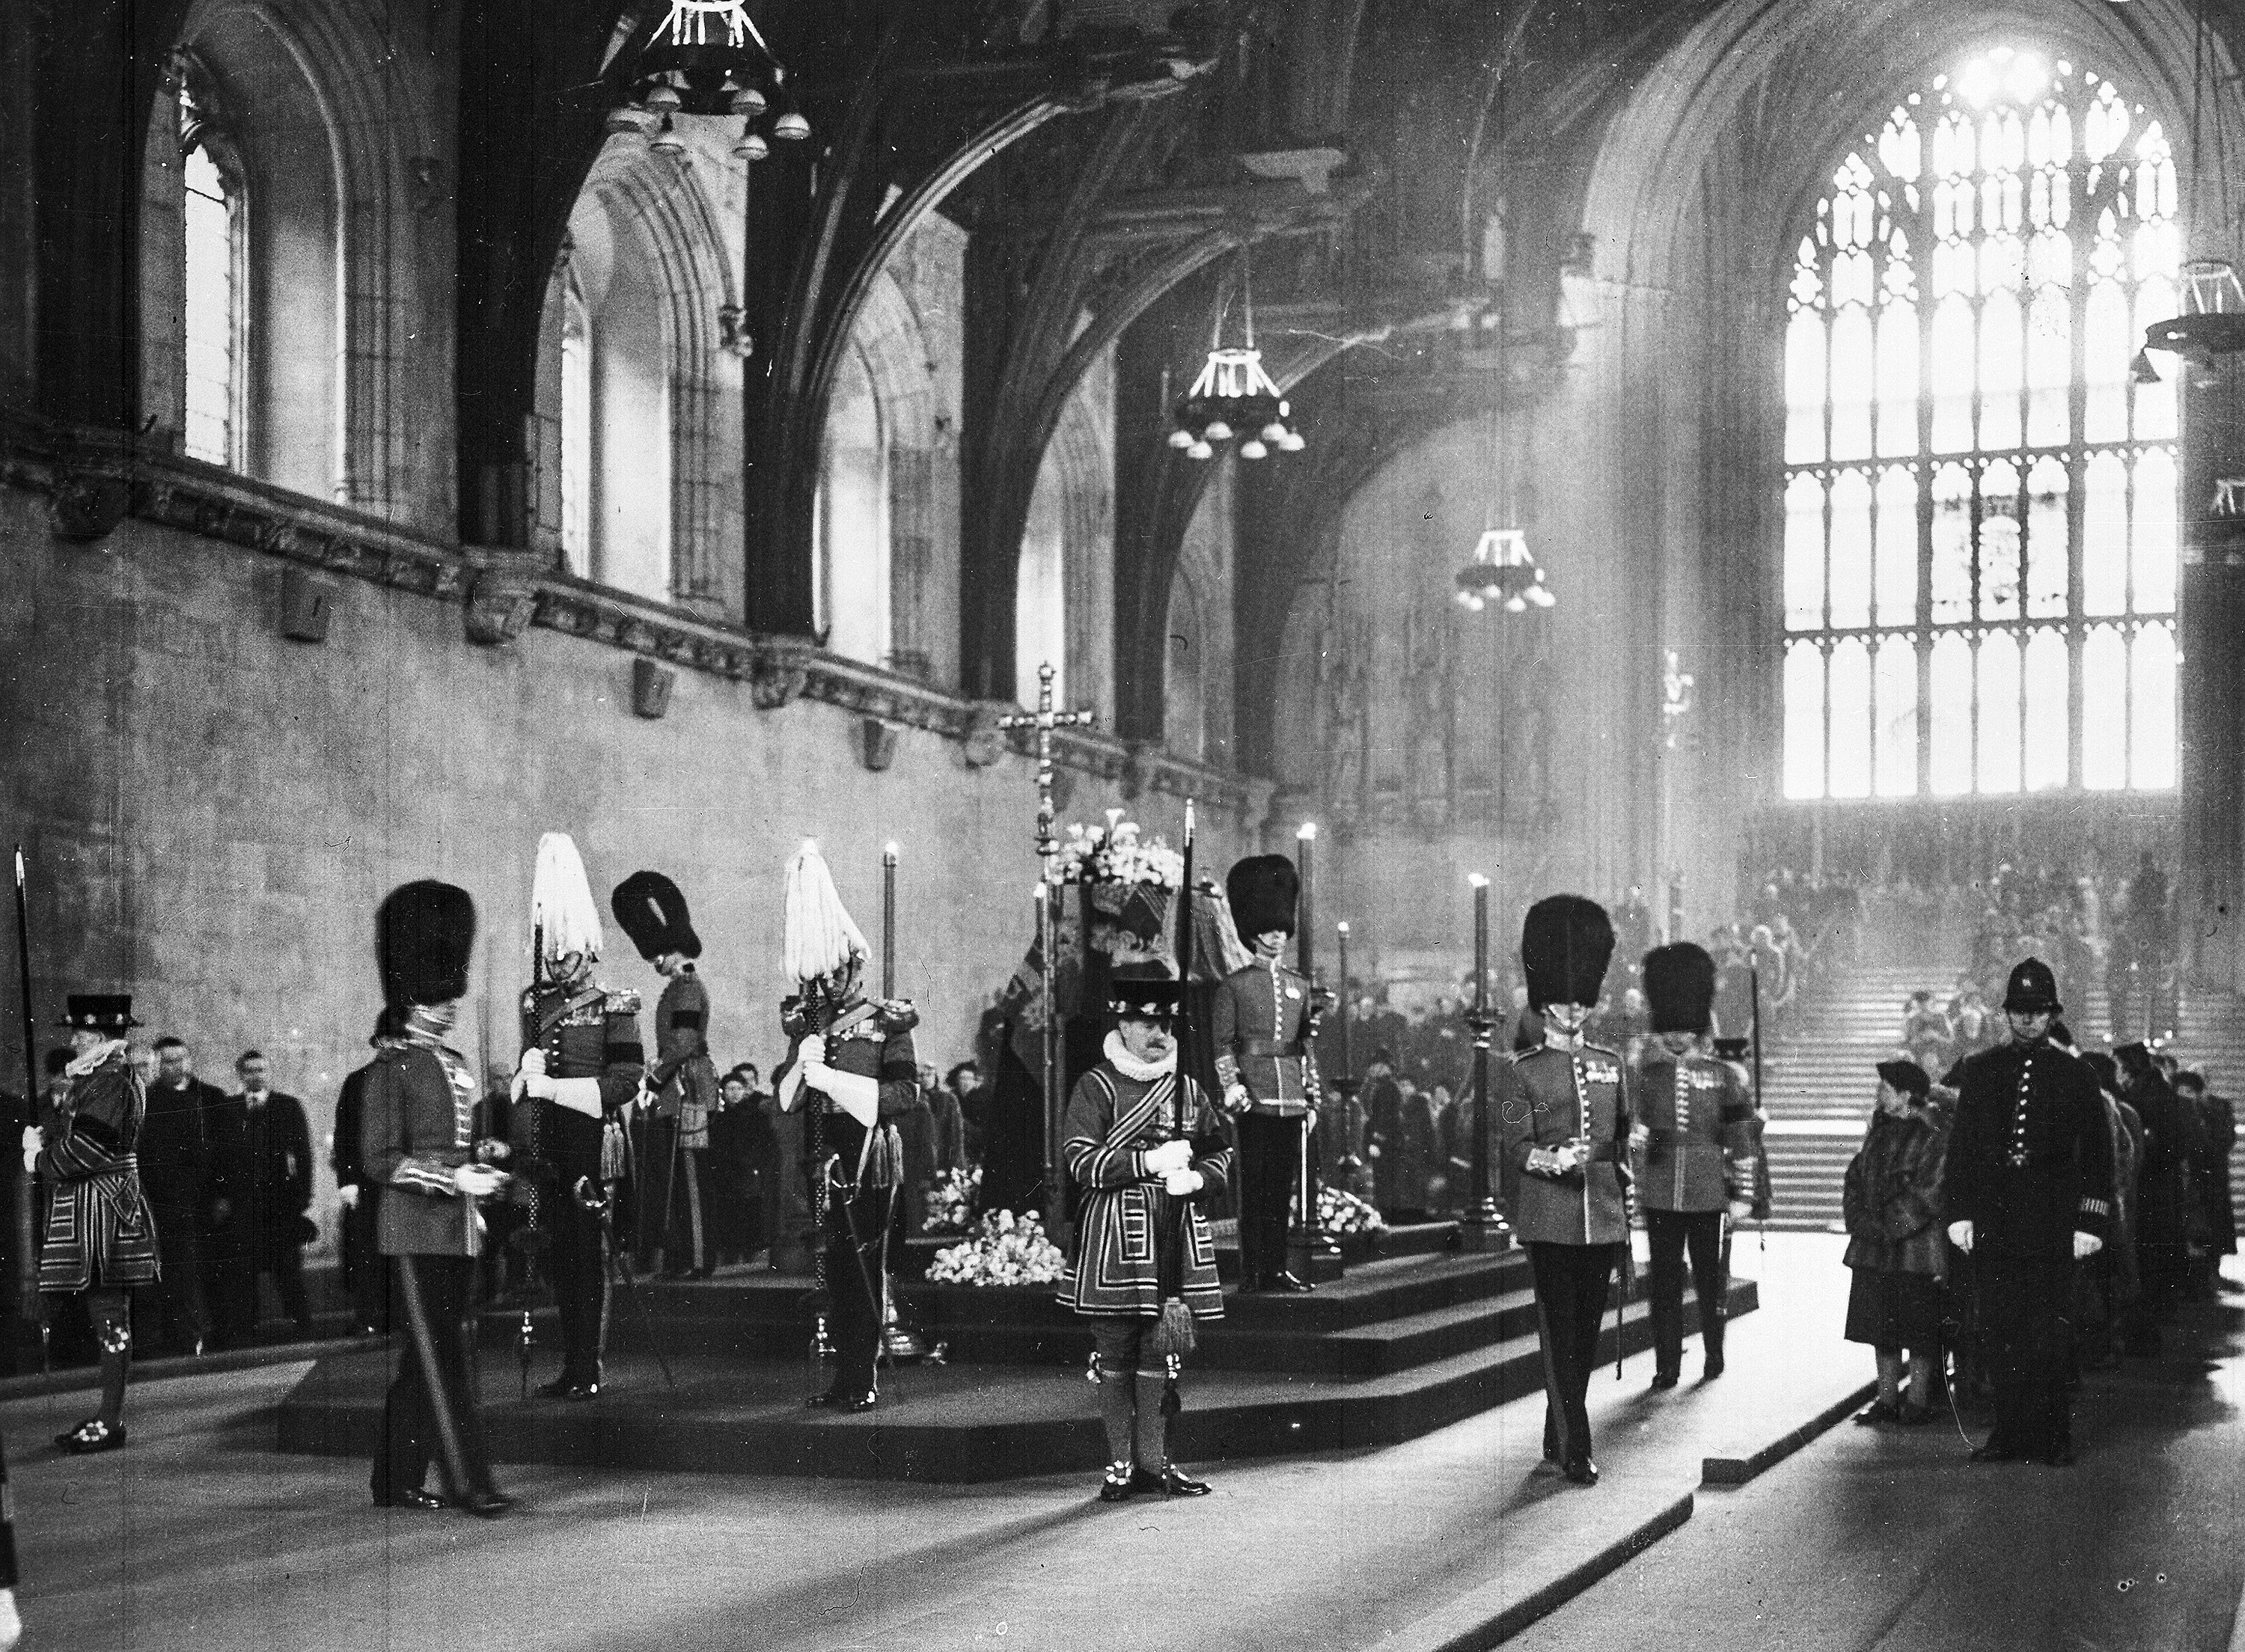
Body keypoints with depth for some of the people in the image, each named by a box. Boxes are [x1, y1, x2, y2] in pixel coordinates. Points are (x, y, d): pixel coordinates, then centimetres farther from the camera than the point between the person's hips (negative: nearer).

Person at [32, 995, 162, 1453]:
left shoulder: (112, 1083, -15)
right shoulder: (92, 1079, 17)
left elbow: (87, 1147, -20)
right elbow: (68, 1131, 21)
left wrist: (42, 1162, -6)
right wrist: (41, 1137, 2)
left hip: (103, 1208, -10)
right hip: (85, 1208, 10)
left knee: (110, 1316, -6)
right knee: (106, 1316, 13)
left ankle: (110, 1423, -4)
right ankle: (107, 1416, 18)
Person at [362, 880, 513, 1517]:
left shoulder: (454, 1064, 16)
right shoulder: (393, 1065, -8)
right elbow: (379, 1160, -13)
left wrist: (482, 1155, 7)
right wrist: (454, 1178, -19)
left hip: (459, 1231, 8)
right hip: (415, 1231, -8)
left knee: (431, 1358, 10)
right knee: (440, 1357, -8)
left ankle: (395, 1481, 17)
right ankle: (469, 1482, -9)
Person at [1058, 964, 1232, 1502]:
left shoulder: (1187, 1088, 13)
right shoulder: (1097, 1087, -2)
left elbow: (1221, 1151, 20)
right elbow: (1080, 1160, -10)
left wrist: (1197, 1177, -2)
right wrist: (1149, 1162, -16)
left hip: (1177, 1236, 4)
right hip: (1116, 1235, -4)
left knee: (1161, 1353, 7)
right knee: (1115, 1352, 0)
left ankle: (1154, 1462, 14)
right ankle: (1121, 1463, 9)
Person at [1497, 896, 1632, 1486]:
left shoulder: (1611, 1066, 12)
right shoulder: (1519, 1071, -1)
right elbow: (1516, 1146, -8)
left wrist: (1626, 1215, 17)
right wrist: (1551, 1161, -29)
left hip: (1603, 1218, 5)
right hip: (1549, 1220, -4)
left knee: (1587, 1332, 10)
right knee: (1559, 1333, -6)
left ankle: (1557, 1437, 24)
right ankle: (1575, 1450, -6)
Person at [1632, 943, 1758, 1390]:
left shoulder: (1722, 1074, 3)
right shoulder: (1646, 1071, 5)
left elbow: (1740, 1137, 4)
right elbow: (1633, 1126, 3)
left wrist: (1742, 1194, 1)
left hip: (1708, 1195, -1)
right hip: (1660, 1196, 1)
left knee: (1709, 1275, 7)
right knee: (1665, 1280, 2)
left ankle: (1714, 1356, 23)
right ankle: (1667, 1365, 8)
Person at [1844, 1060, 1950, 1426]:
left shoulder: (1936, 1134, -11)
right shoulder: (1882, 1129, 13)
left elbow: (1930, 1189, -16)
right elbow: (1857, 1175, 14)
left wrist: (1890, 1226, -16)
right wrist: (1860, 1220, -1)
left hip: (1917, 1246, -7)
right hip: (1875, 1246, 7)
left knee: (1918, 1328, 0)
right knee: (1881, 1324, 9)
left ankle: (1917, 1402, 9)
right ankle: (1887, 1399, 17)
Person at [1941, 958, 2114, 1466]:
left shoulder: (2076, 1077, 5)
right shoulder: (1979, 1071, 10)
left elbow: (2097, 1156, 6)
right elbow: (1961, 1147, 10)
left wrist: (2091, 1223, -2)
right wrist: (1958, 1213, 2)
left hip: (2051, 1229, -2)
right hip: (1992, 1227, 2)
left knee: (2050, 1337, -2)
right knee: (1998, 1337, 2)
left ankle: (2053, 1437, 5)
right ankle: (2010, 1432, 10)